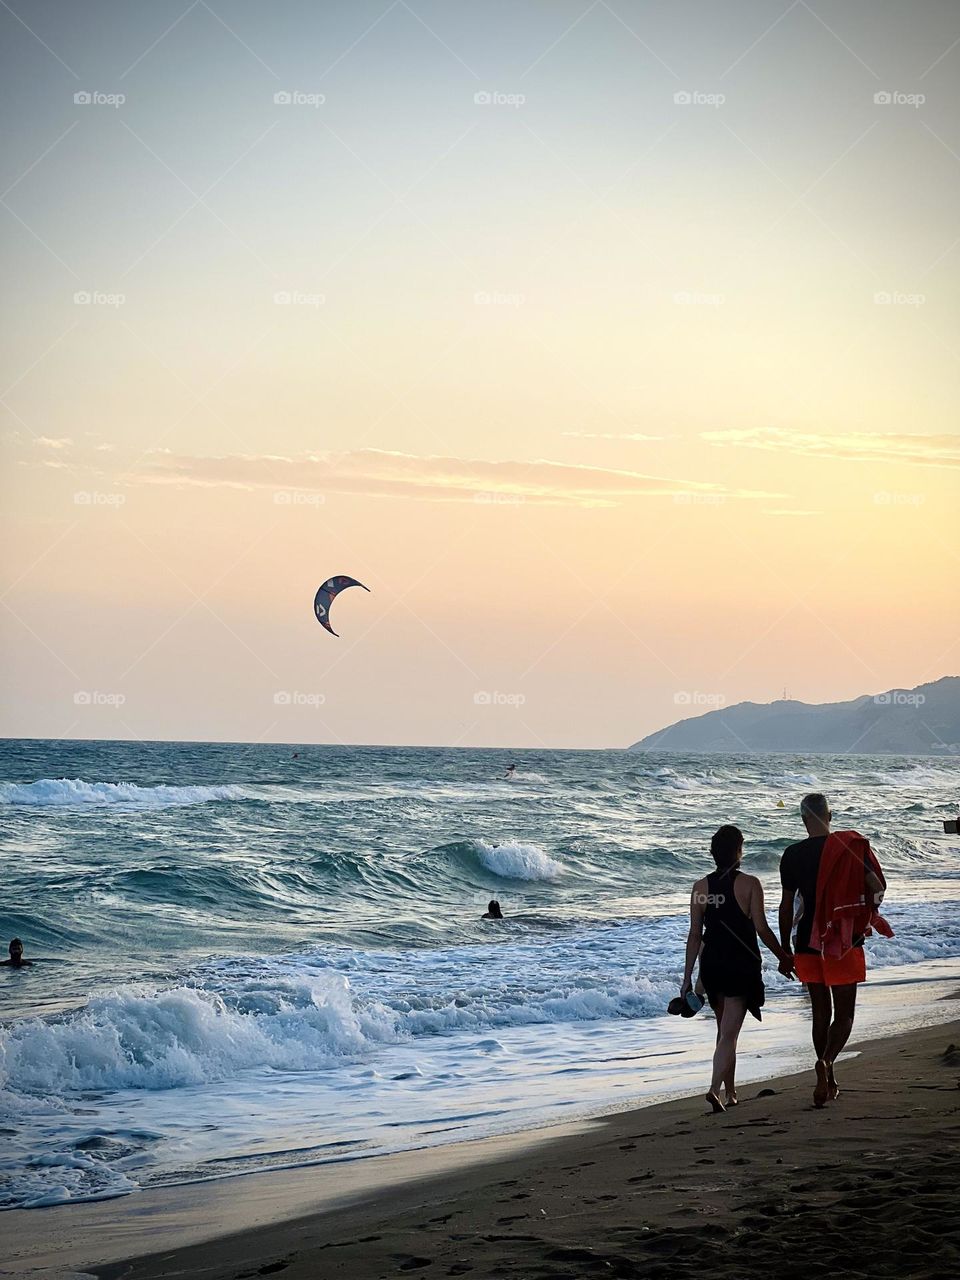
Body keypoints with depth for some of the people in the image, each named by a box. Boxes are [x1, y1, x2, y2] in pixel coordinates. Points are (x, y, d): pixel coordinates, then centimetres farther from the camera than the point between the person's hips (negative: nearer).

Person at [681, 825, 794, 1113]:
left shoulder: (701, 887, 1)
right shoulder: (749, 884, -10)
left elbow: (695, 935, 2)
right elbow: (762, 929, -11)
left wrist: (687, 977, 6)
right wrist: (784, 957, 3)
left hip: (711, 965, 4)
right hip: (742, 965, -4)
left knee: (725, 1030, 19)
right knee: (729, 1033, -4)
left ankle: (730, 1092, 26)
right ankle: (715, 1089, -20)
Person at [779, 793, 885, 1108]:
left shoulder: (792, 855, -2)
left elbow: (787, 907, 1)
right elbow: (877, 888, -11)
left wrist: (785, 948, 10)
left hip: (808, 943, 2)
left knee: (821, 1013, 13)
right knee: (844, 1014, 4)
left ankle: (830, 1082, 15)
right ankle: (826, 1061, -22)